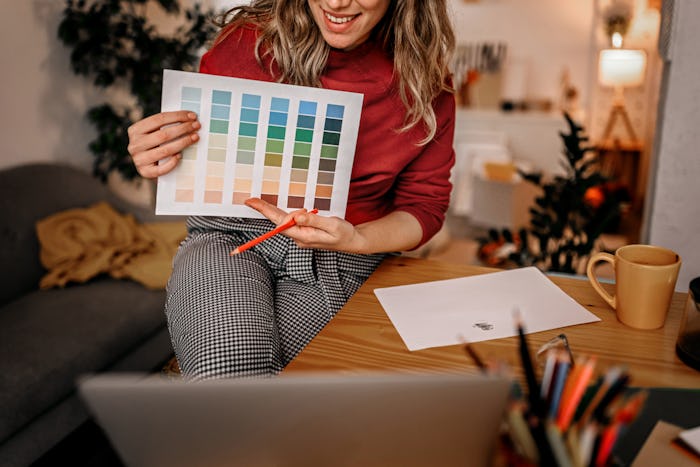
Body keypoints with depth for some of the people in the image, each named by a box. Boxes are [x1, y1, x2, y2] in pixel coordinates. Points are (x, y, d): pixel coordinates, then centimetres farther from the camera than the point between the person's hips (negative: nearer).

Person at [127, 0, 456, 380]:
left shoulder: (426, 84, -2)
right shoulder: (246, 42, -3)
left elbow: (424, 208, 5)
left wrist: (355, 240, -16)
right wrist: (157, 157, -14)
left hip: (338, 264, 1)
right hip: (229, 238, 0)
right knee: (228, 373, -29)